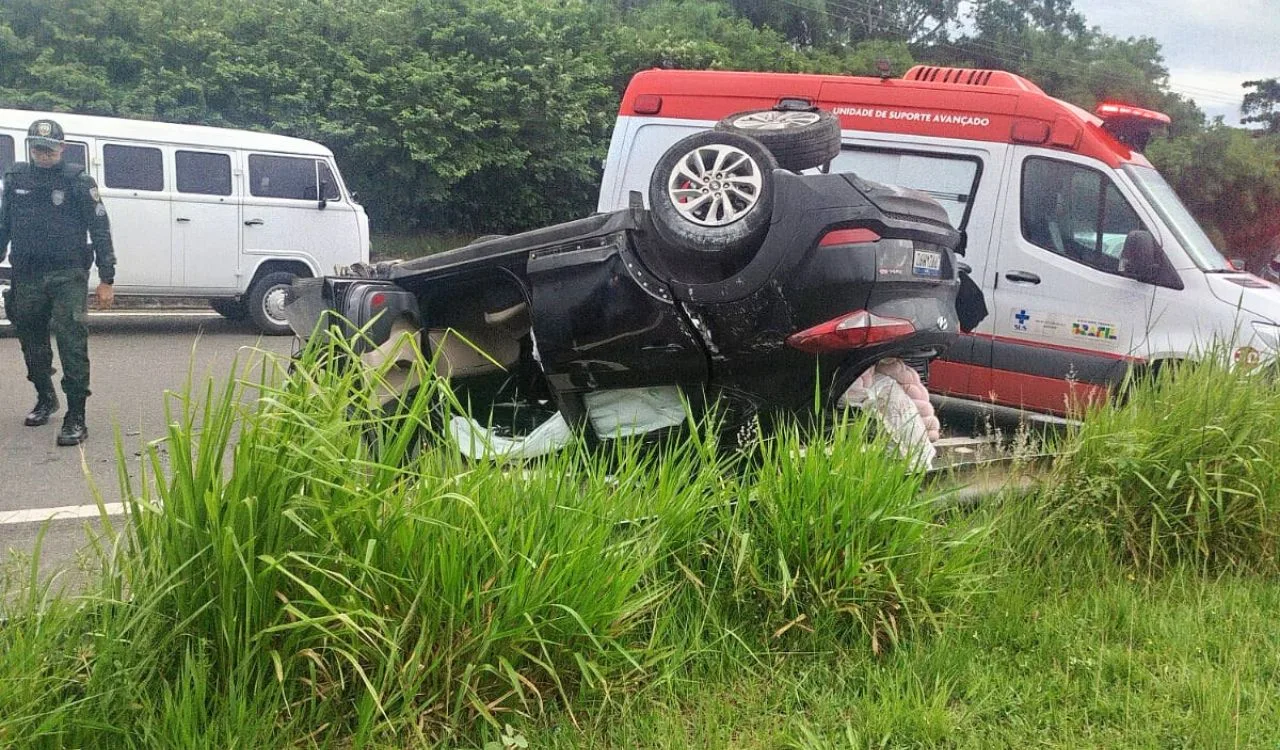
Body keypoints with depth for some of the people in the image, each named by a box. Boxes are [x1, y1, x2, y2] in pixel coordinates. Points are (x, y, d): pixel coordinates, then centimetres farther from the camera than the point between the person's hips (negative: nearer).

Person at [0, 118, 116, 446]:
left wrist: (106, 279, -8)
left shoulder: (78, 182, -2)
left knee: (71, 339, -13)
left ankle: (75, 418, -11)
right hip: (26, 277, 5)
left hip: (67, 275, -4)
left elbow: (100, 231, -3)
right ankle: (45, 398, 37)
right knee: (31, 339, 15)